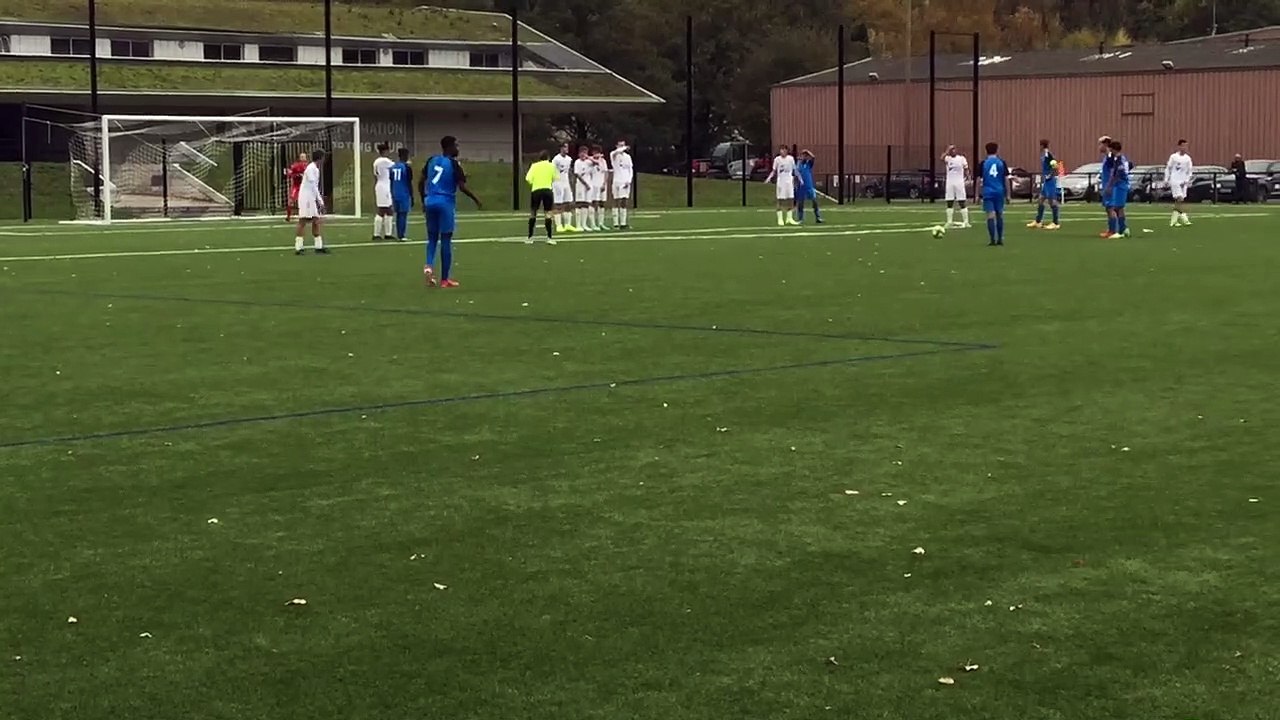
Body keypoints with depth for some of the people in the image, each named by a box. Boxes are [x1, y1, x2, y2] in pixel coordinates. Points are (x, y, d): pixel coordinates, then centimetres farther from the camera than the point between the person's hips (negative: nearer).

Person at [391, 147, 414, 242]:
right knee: (403, 214, -3)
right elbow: (409, 183, -9)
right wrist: (412, 197, -3)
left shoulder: (393, 167, 8)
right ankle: (401, 235, -5)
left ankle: (399, 235, 13)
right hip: (404, 195, -6)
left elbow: (391, 183, 12)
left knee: (398, 214, 12)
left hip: (395, 195, 6)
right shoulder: (407, 167, -9)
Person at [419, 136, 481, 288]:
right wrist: (476, 199, 2)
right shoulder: (454, 164, -8)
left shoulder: (432, 160, 8)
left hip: (430, 201, 5)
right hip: (446, 203, -5)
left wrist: (424, 200, 22)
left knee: (432, 237, 16)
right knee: (446, 240, 2)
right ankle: (444, 279, 5)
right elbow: (462, 187, -12)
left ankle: (429, 265, -11)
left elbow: (421, 182, 11)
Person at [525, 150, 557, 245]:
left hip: (536, 190, 1)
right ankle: (549, 237, -7)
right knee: (548, 213, 0)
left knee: (533, 213, 12)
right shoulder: (551, 165, 6)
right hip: (547, 190, -1)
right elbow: (555, 178, 0)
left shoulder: (534, 166, 6)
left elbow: (528, 178, -5)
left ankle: (530, 237, 13)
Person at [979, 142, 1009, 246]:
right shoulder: (1001, 163, 2)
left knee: (990, 215, -4)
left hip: (988, 193, -2)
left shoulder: (983, 163, 0)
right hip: (999, 192, 2)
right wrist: (1007, 194, 8)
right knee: (1000, 214, 14)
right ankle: (1000, 239, 19)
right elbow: (1006, 179, 2)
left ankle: (993, 239, -9)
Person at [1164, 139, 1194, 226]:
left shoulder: (1188, 158, 6)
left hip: (1183, 182, 4)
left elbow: (1190, 170, 8)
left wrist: (1187, 180, -4)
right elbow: (1168, 168, 5)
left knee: (1178, 201, 6)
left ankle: (1173, 221, 12)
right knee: (1180, 199, -16)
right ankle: (1183, 218, -17)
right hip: (1175, 181, -4)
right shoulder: (1174, 157, -1)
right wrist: (1166, 180, 1)